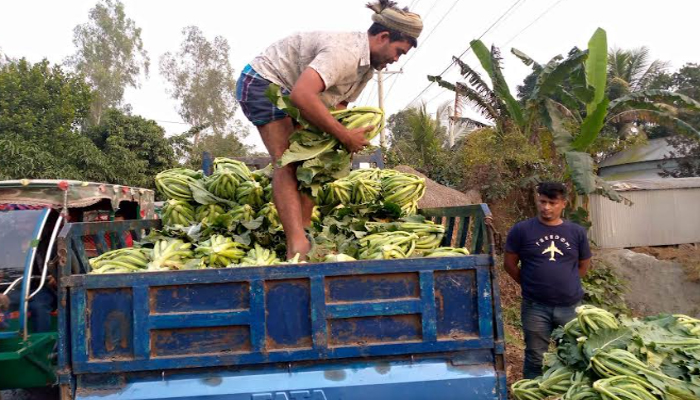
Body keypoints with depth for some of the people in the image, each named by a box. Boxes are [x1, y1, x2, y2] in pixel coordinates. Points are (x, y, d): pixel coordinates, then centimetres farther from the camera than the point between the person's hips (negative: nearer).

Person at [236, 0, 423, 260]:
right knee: (287, 163, -22)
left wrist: (350, 140, -15)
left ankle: (304, 231, 1)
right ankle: (297, 245, -29)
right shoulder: (344, 52, -30)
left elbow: (339, 104, 4)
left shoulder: (367, 65, 3)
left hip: (288, 92, 10)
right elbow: (302, 95, -43)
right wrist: (345, 135, -36)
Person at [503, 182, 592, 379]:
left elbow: (583, 265, 13)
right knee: (535, 359, 9)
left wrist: (566, 283, 10)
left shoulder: (577, 232, 1)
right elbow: (510, 264, 0)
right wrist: (530, 284, 4)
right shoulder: (522, 230, -7)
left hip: (571, 306, 3)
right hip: (535, 306, -2)